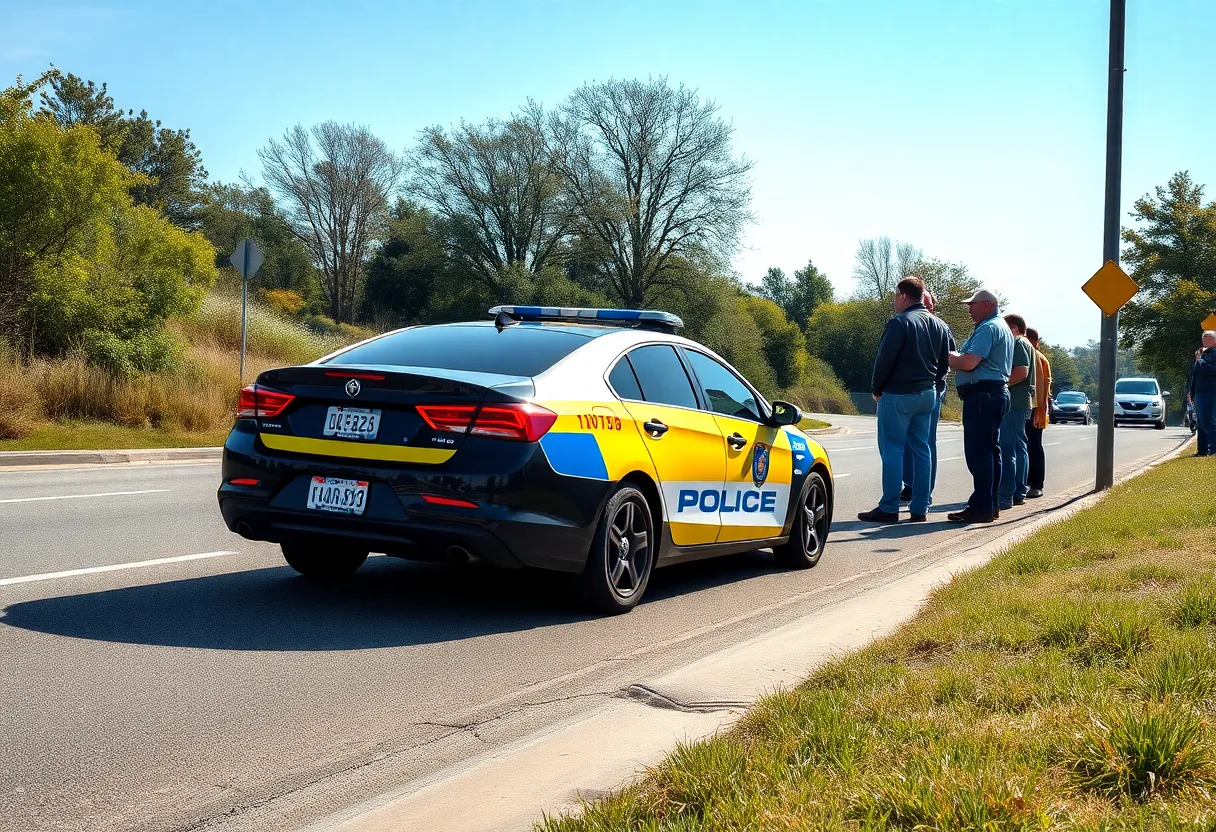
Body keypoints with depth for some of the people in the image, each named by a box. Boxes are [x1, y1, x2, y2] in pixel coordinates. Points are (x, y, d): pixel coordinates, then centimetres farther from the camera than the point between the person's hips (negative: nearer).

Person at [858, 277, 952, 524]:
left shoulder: (900, 323, -13)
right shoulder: (940, 326, 12)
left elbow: (884, 359, -14)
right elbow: (945, 363, 15)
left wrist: (876, 389, -2)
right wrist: (932, 384, 17)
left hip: (897, 395, -7)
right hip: (927, 395, 7)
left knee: (892, 450, -5)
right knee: (921, 450, 10)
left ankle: (889, 508, -6)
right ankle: (920, 508, 11)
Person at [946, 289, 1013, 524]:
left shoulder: (988, 328, -13)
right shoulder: (1002, 327, 22)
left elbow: (968, 362, -22)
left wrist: (946, 355, -6)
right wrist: (954, 356, 15)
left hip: (982, 395, -11)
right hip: (997, 392, 11)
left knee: (978, 452, -11)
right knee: (990, 450, 12)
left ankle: (981, 507, -12)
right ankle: (990, 505, 16)